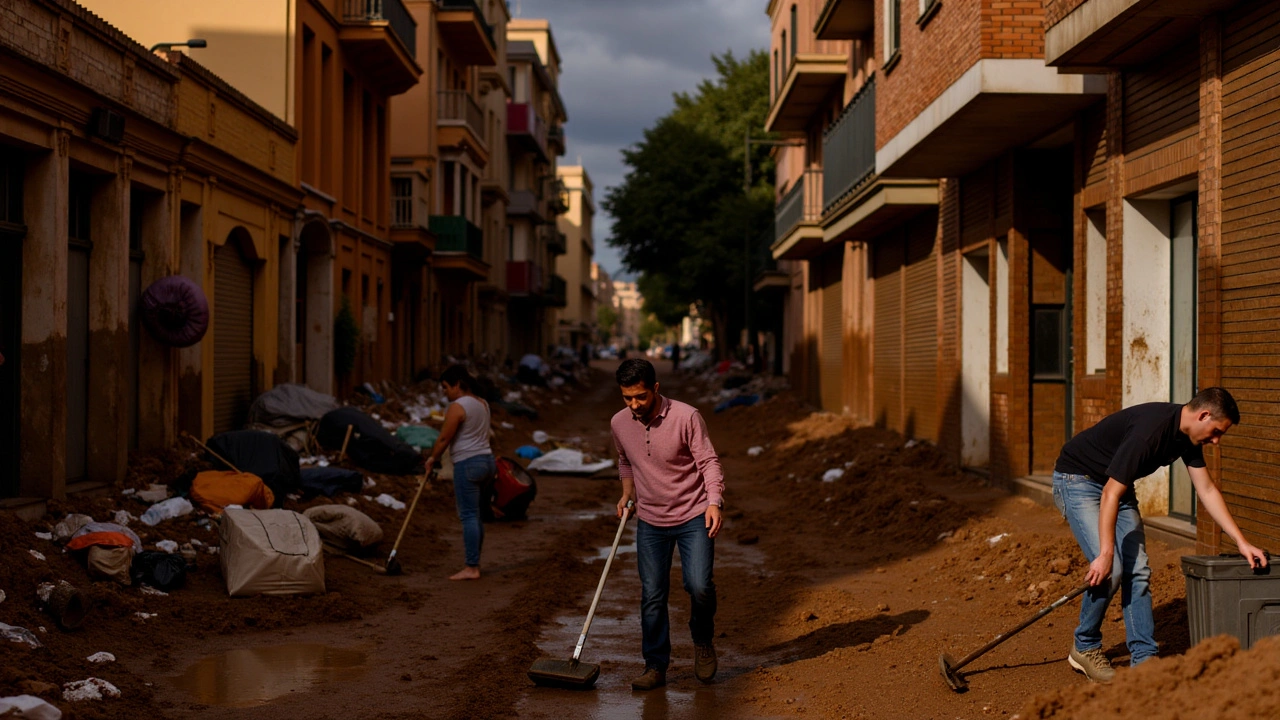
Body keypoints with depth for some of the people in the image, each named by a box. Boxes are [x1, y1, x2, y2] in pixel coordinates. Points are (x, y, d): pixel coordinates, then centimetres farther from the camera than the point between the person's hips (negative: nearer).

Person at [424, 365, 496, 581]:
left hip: (468, 464, -9)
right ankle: (474, 562, 19)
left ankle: (472, 568, -6)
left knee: (469, 516, -6)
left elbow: (444, 438, -10)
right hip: (487, 461, 9)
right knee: (474, 515, 15)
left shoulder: (457, 407, -13)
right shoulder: (482, 404, 13)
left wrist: (432, 458, 5)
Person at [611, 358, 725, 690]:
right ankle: (655, 666, 15)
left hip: (693, 516, -4)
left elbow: (708, 462, -14)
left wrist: (714, 502, -28)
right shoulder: (619, 423, -2)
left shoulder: (686, 417, -16)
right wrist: (627, 492, 7)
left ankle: (703, 641, 14)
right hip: (650, 521, 4)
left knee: (699, 586, -16)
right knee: (652, 596, 3)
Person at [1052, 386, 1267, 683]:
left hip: (1117, 485, 9)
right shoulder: (1150, 430, -32)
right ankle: (1084, 647, 2)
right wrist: (1105, 554, -33)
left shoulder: (1187, 437, -4)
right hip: (1077, 480, -9)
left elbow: (1207, 491, 6)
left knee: (1137, 571, 0)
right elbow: (1111, 493, -32)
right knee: (1111, 571, -17)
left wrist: (1241, 541, 2)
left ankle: (1144, 658, 4)